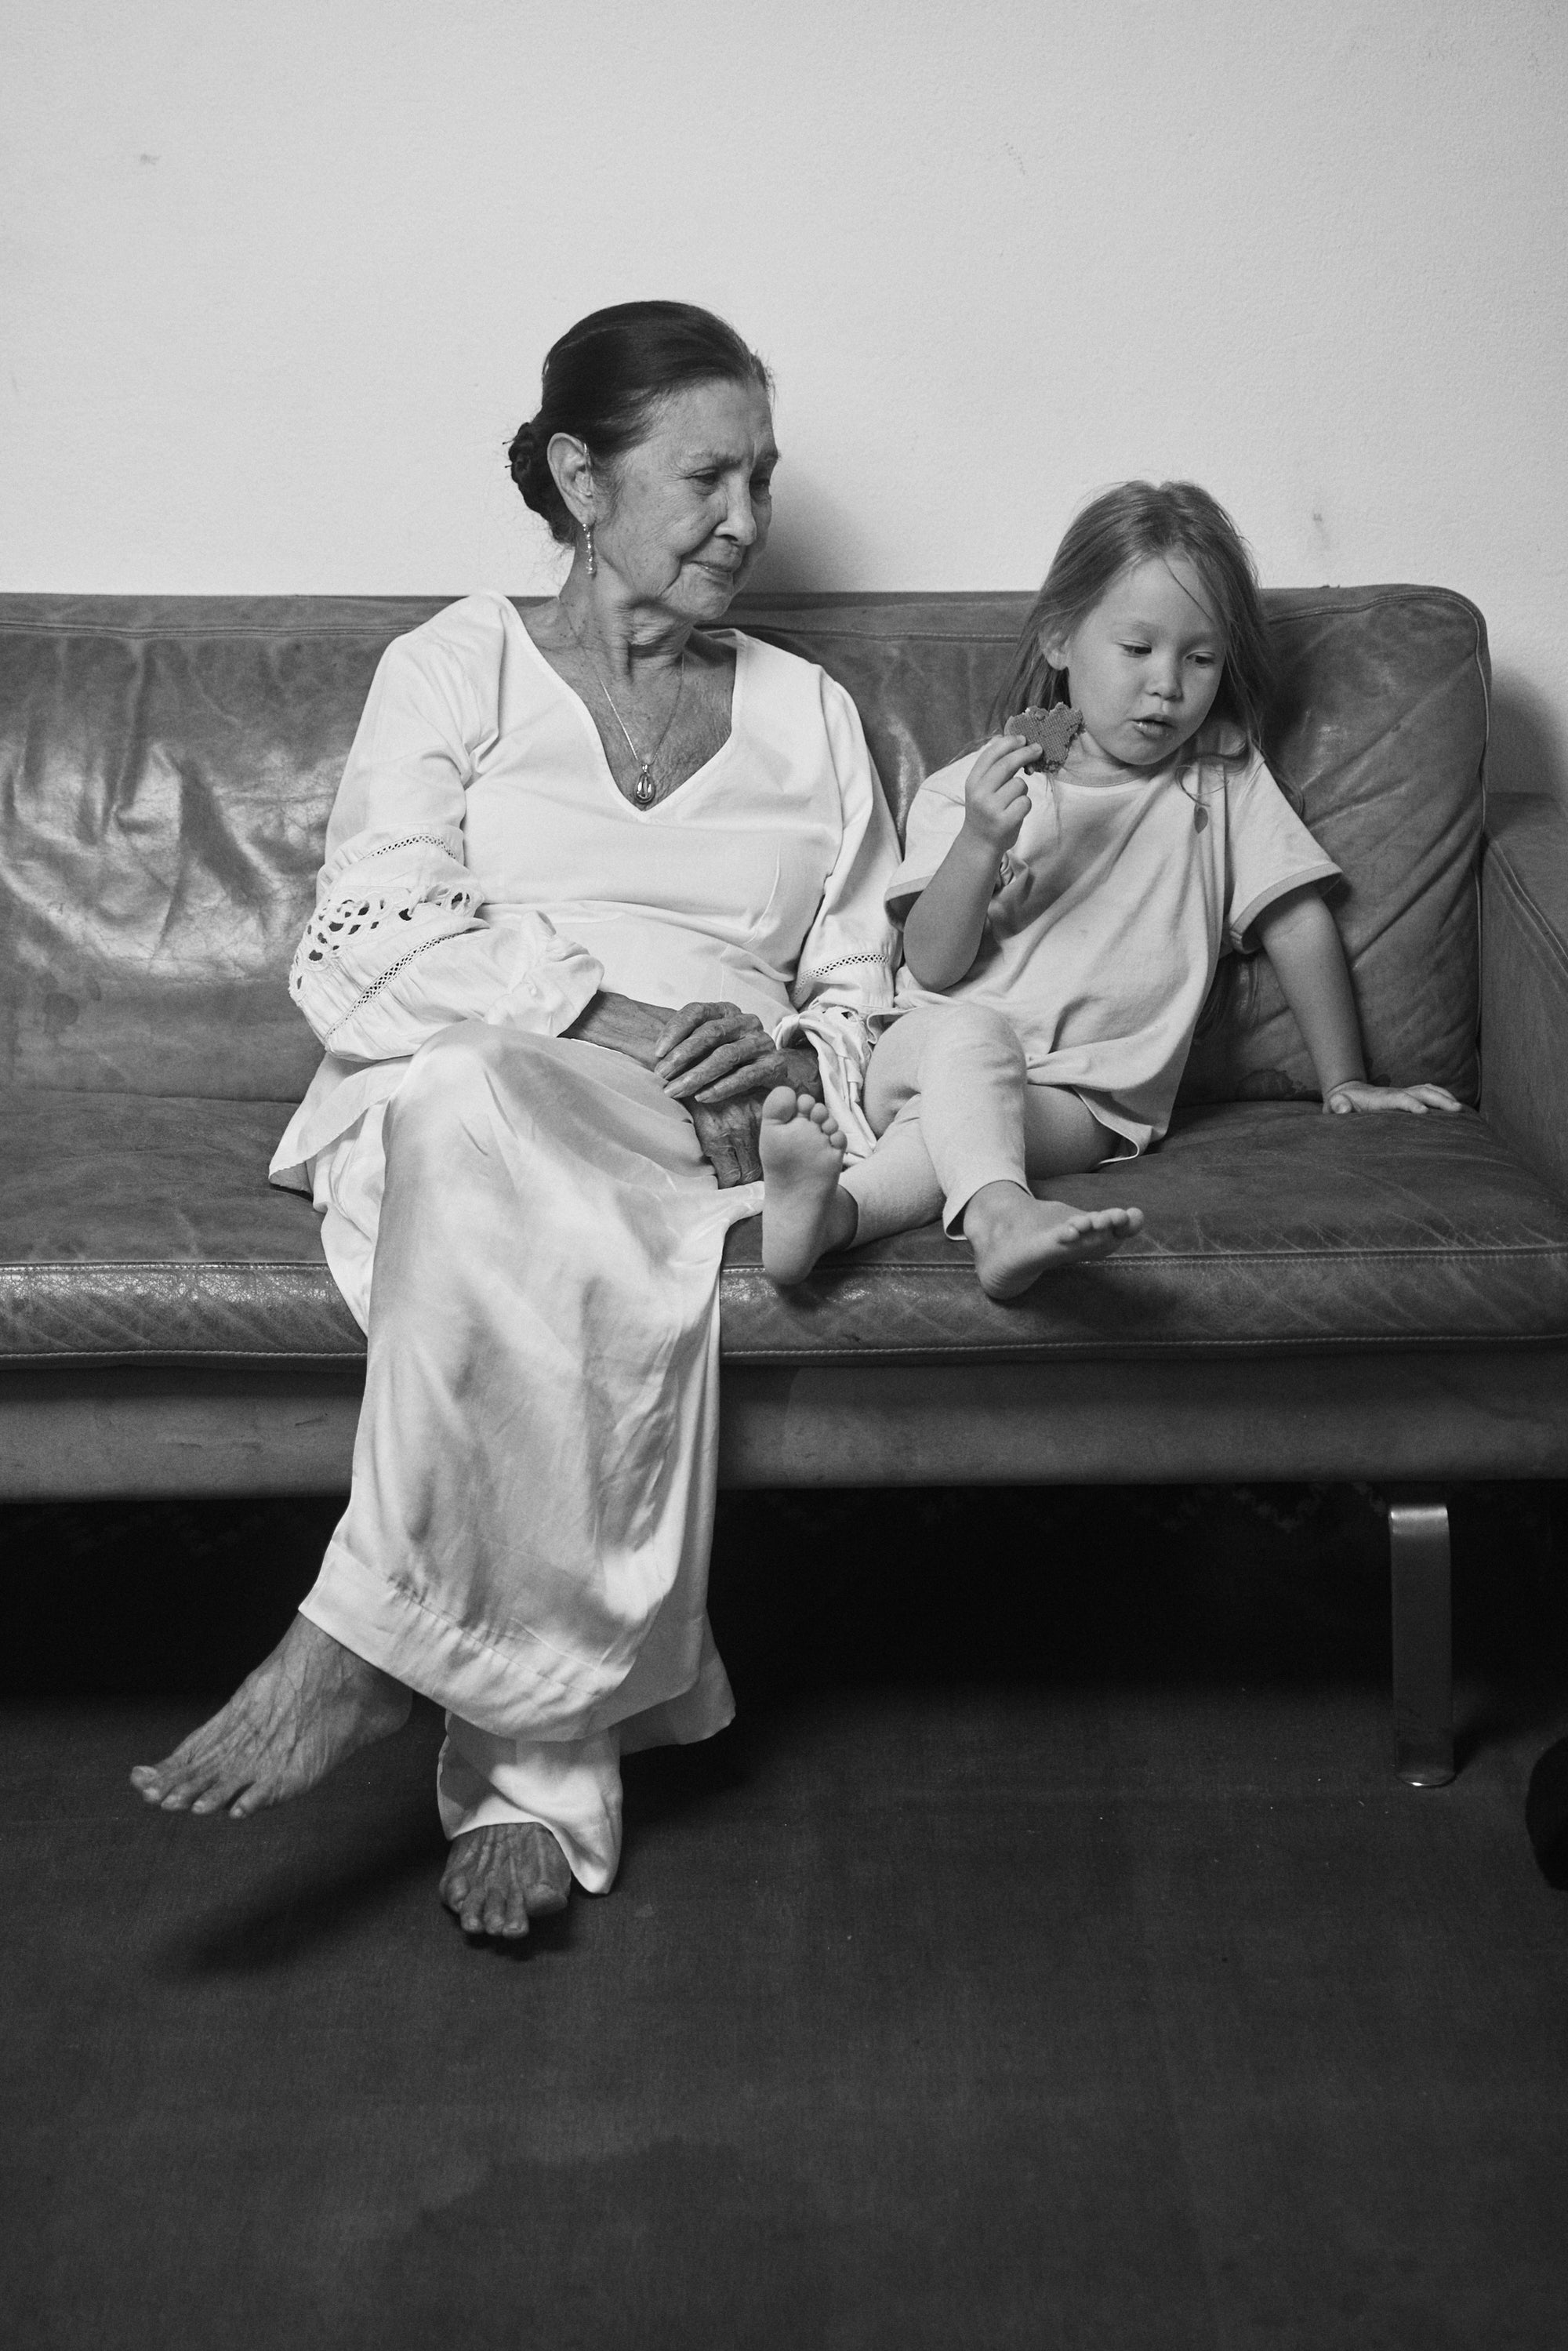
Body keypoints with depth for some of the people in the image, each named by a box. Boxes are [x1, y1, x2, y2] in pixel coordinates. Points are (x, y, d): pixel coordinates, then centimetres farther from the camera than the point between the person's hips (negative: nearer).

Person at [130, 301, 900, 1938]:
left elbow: (861, 992, 19)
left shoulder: (808, 715, 24)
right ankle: (550, 1771, -35)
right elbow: (364, 952, -1)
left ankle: (365, 1646, -33)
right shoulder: (456, 667, 14)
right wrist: (602, 1011, -16)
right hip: (443, 1100, -1)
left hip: (697, 1131, 1)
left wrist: (790, 1054, -6)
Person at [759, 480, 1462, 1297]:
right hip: (927, 1045, 0)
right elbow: (934, 967, -1)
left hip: (1084, 1099, 0)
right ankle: (1001, 1218, -61)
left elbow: (1297, 922, 17)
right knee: (970, 1033, -37)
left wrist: (1345, 1083, 15)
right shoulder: (972, 788, 7)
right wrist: (980, 844, -18)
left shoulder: (1224, 784, 12)